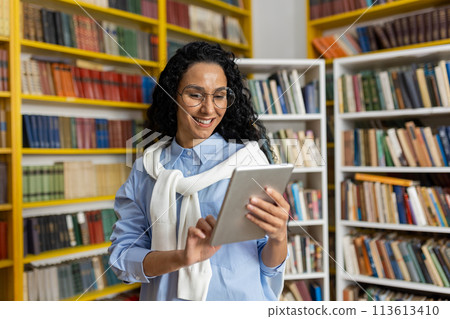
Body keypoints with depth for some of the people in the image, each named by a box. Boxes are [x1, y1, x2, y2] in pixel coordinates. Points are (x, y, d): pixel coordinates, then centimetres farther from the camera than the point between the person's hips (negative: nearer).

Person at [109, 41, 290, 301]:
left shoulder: (250, 159, -6)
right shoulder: (146, 170, -1)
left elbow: (269, 267, -5)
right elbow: (122, 258, -6)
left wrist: (279, 238, -25)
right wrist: (182, 258, -22)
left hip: (241, 298, -1)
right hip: (167, 297, 1)